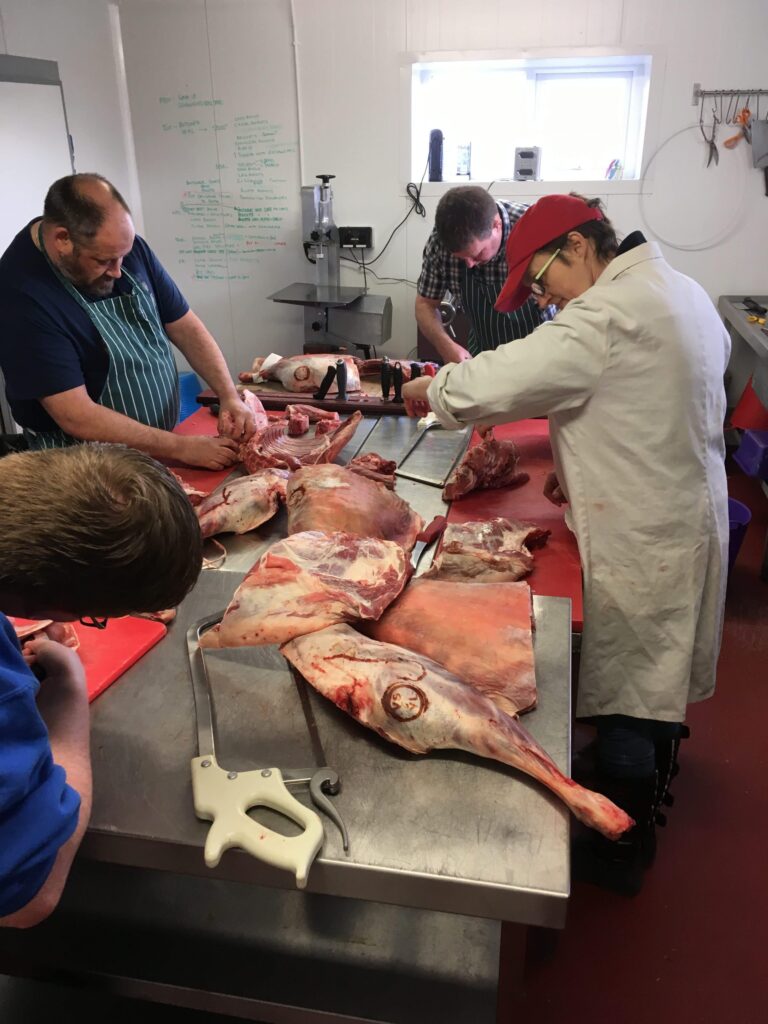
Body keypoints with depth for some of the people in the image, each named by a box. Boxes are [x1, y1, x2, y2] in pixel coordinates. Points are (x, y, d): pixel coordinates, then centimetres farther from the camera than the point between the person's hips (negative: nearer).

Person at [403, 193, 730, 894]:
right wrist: (583, 462, 9)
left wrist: (428, 391, -10)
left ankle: (622, 852, 28)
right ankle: (652, 780, 50)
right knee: (660, 668, 26)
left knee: (625, 689, 7)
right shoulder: (681, 290, 7)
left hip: (642, 539, -9)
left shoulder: (607, 315, -24)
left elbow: (492, 384, -29)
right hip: (690, 512, 9)